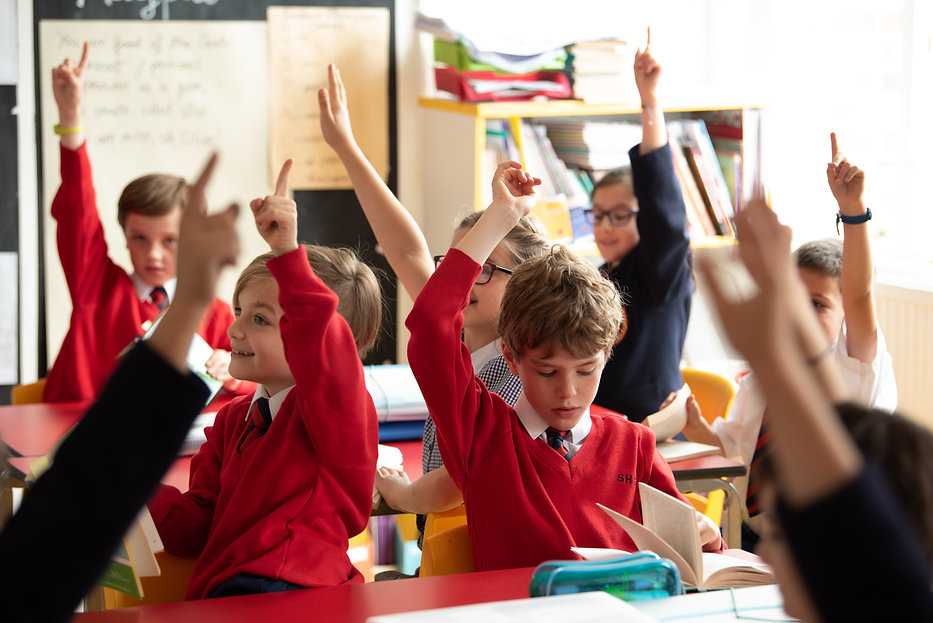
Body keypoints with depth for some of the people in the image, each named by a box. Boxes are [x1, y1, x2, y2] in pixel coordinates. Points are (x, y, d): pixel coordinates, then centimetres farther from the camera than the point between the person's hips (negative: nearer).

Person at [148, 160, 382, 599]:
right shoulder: (233, 419, 21)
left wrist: (288, 253, -34)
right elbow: (196, 528, 16)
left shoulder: (335, 403, -2)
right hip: (219, 598, 7)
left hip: (293, 598, -7)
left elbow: (319, 337, -26)